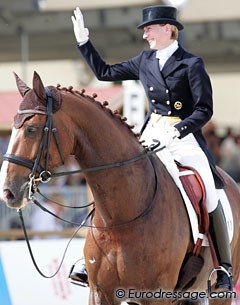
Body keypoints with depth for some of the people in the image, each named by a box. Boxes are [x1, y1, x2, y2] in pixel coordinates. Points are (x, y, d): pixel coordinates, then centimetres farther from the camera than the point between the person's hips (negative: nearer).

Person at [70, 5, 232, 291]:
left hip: (185, 136, -5)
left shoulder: (191, 64, -7)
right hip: (152, 136, 5)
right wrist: (83, 41, 13)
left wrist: (179, 129, -22)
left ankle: (224, 268, 1)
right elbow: (104, 72, 17)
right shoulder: (145, 61, 9)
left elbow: (204, 110, -9)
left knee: (209, 197, -12)